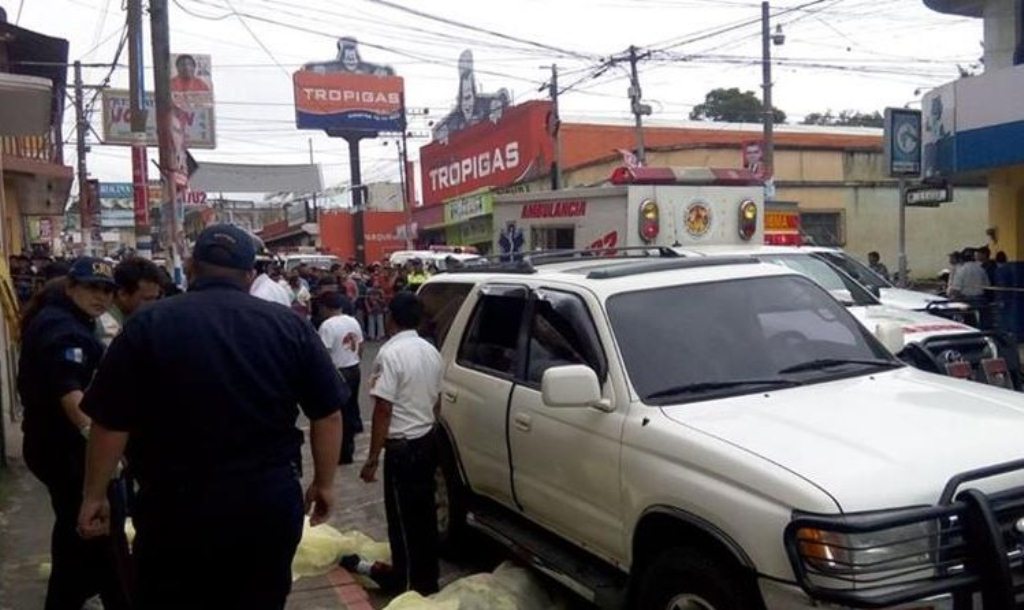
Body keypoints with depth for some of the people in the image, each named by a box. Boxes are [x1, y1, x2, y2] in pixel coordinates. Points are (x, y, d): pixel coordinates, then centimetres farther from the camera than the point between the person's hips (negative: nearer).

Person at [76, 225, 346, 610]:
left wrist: (93, 495, 8)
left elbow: (110, 424, -5)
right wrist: (324, 484, 12)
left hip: (176, 505, -1)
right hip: (270, 502, 2)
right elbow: (328, 414, 1)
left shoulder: (148, 325, -6)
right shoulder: (290, 326, -1)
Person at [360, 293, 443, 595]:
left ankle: (409, 586, 11)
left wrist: (372, 458, -15)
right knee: (425, 515, 16)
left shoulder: (391, 353, -18)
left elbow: (383, 409, -20)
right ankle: (427, 581, 27)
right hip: (427, 441, 8)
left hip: (402, 446, -8)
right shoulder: (431, 351, 7)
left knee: (403, 519, 2)